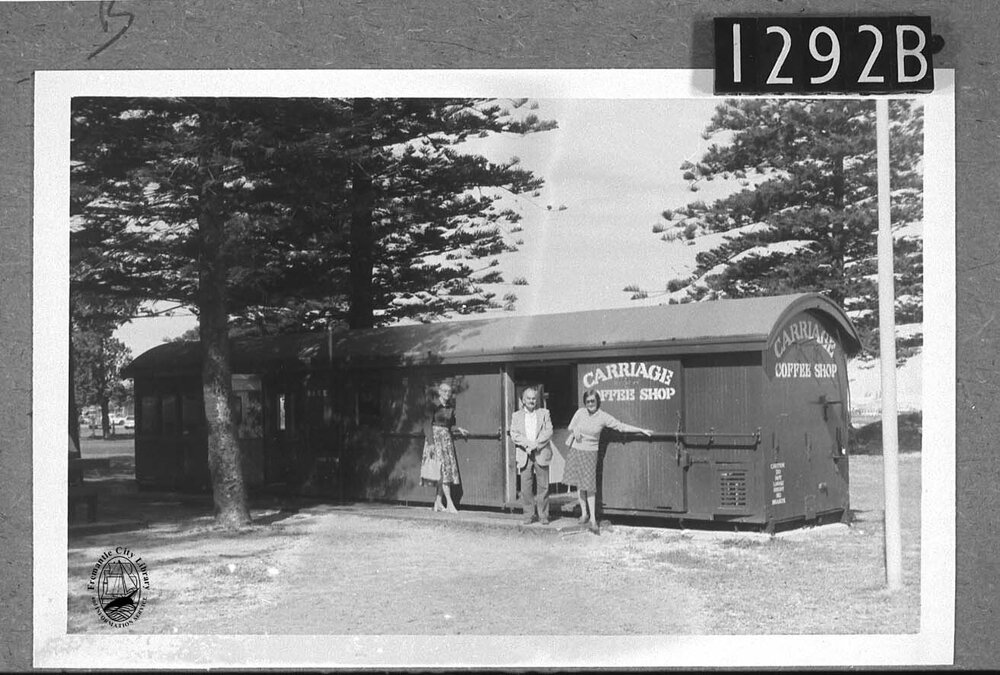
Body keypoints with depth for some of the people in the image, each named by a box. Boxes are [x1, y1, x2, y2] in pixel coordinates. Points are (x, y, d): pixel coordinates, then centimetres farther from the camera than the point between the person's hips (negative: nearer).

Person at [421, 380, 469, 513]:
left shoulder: (450, 407, 12)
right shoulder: (433, 405, -7)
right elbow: (428, 425, -10)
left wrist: (459, 429, 2)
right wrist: (431, 443, -17)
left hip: (447, 438, 7)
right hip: (435, 437, -7)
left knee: (448, 468, 2)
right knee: (443, 467, -15)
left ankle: (438, 503, 7)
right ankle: (450, 503, -19)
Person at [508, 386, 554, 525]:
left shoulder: (544, 413, 11)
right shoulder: (516, 415, 13)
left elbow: (548, 432, 0)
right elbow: (514, 434, 2)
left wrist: (535, 444, -12)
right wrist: (527, 444, -13)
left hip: (541, 454, -1)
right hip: (524, 455, 1)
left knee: (543, 486, -1)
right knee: (525, 486, -3)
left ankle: (543, 515, 6)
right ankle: (528, 515, 4)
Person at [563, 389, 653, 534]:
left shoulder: (603, 417, -6)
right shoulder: (580, 412, 0)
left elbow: (622, 427, -3)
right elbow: (571, 426, 15)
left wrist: (642, 430, -4)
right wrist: (575, 431, -8)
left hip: (590, 453, -2)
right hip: (576, 450, 2)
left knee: (589, 485, -8)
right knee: (580, 484, 7)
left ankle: (593, 519, -4)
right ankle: (584, 513, 20)